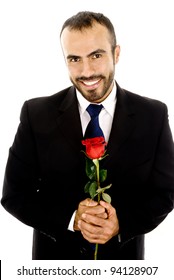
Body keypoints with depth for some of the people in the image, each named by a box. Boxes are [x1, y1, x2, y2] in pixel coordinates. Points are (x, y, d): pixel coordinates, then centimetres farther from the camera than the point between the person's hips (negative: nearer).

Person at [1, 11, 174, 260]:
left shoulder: (153, 115, -10)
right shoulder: (36, 114, -12)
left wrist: (122, 222, -21)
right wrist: (71, 218, -22)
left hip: (124, 258, 1)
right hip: (56, 258, 0)